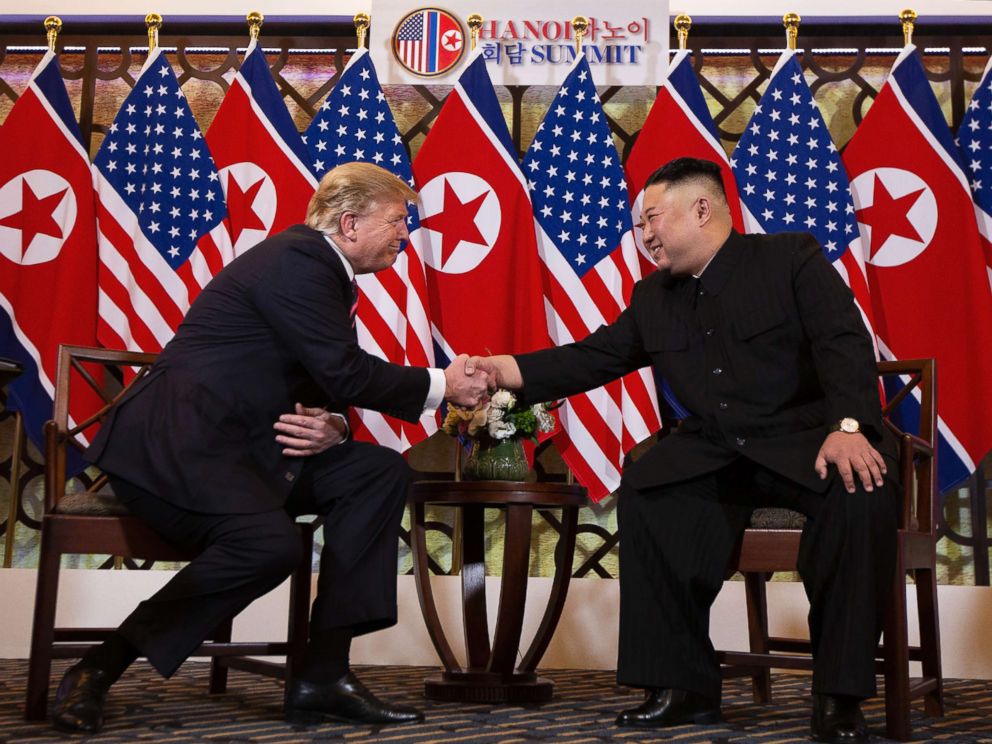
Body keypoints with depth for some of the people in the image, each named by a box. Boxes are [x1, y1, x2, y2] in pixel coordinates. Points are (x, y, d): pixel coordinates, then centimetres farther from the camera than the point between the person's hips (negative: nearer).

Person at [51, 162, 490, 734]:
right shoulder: (295, 260, -14)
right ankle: (97, 671, -14)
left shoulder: (323, 271, 17)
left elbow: (327, 383, 16)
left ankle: (324, 673, -7)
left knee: (381, 473, -4)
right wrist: (440, 387, -9)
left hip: (242, 446, 10)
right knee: (271, 543, -33)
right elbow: (345, 372, -20)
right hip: (175, 444, -10)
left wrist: (331, 427, -8)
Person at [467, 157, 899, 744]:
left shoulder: (791, 257, -4)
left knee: (860, 493, -34)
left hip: (808, 438, -5)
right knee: (644, 492, -18)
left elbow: (845, 343, -15)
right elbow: (594, 357, 14)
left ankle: (839, 697, -24)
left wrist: (849, 427, -32)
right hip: (716, 454, 5)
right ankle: (684, 685, -10)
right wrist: (507, 370, 2)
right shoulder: (654, 299, 13)